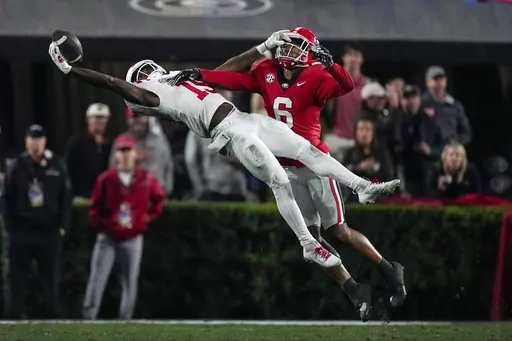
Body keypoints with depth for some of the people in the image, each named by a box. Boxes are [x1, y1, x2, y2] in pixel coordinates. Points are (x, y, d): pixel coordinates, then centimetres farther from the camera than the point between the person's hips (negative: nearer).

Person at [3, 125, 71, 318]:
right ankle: (14, 317, 6)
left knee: (51, 279, 5)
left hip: (49, 231, 0)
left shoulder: (56, 166, 4)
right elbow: (7, 200, 2)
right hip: (21, 231, 0)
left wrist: (63, 226, -2)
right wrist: (10, 227, -5)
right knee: (17, 279, 2)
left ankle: (52, 316, 11)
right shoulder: (16, 167, 2)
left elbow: (65, 198, 4)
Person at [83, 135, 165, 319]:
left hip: (133, 239, 1)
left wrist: (148, 217, 5)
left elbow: (159, 199, 13)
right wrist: (100, 225, -4)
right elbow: (95, 207, 3)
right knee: (97, 279, -8)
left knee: (130, 282, 5)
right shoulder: (106, 179, -4)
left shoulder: (146, 178, -1)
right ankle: (88, 317, -8)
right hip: (108, 238, -1)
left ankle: (125, 320, 13)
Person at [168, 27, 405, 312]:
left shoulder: (315, 80, -12)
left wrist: (328, 64, -42)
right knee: (312, 237, 5)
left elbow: (346, 86, -27)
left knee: (339, 231, -6)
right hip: (288, 169, 6)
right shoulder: (266, 75, 4)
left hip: (315, 164, -6)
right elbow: (232, 80, 1)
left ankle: (388, 270, 12)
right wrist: (199, 75, -12)